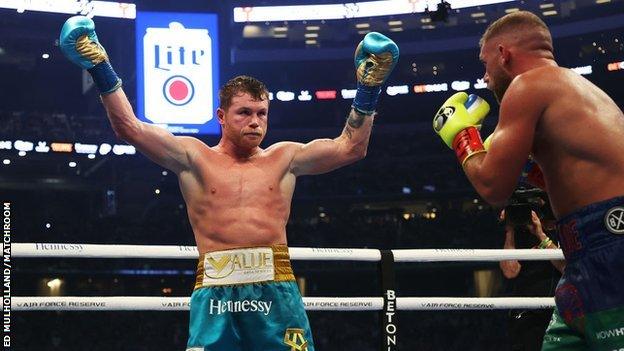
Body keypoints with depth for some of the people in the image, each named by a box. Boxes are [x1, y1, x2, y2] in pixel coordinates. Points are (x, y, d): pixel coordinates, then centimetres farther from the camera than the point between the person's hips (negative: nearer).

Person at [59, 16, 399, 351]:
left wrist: (367, 90, 10)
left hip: (276, 290, 1)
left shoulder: (283, 158, 17)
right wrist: (101, 71, 1)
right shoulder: (195, 157, 12)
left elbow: (350, 147, 16)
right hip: (215, 291, -1)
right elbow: (130, 128, 6)